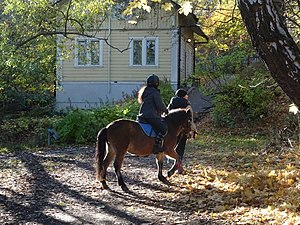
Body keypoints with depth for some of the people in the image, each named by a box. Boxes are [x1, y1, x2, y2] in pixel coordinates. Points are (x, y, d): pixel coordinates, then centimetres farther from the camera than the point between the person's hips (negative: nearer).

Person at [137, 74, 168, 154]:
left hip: (142, 116, 10)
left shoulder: (144, 91, 21)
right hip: (151, 116, -10)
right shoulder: (155, 92, -8)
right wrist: (165, 110, 9)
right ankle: (157, 146, -22)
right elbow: (160, 105, -12)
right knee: (163, 128, -13)